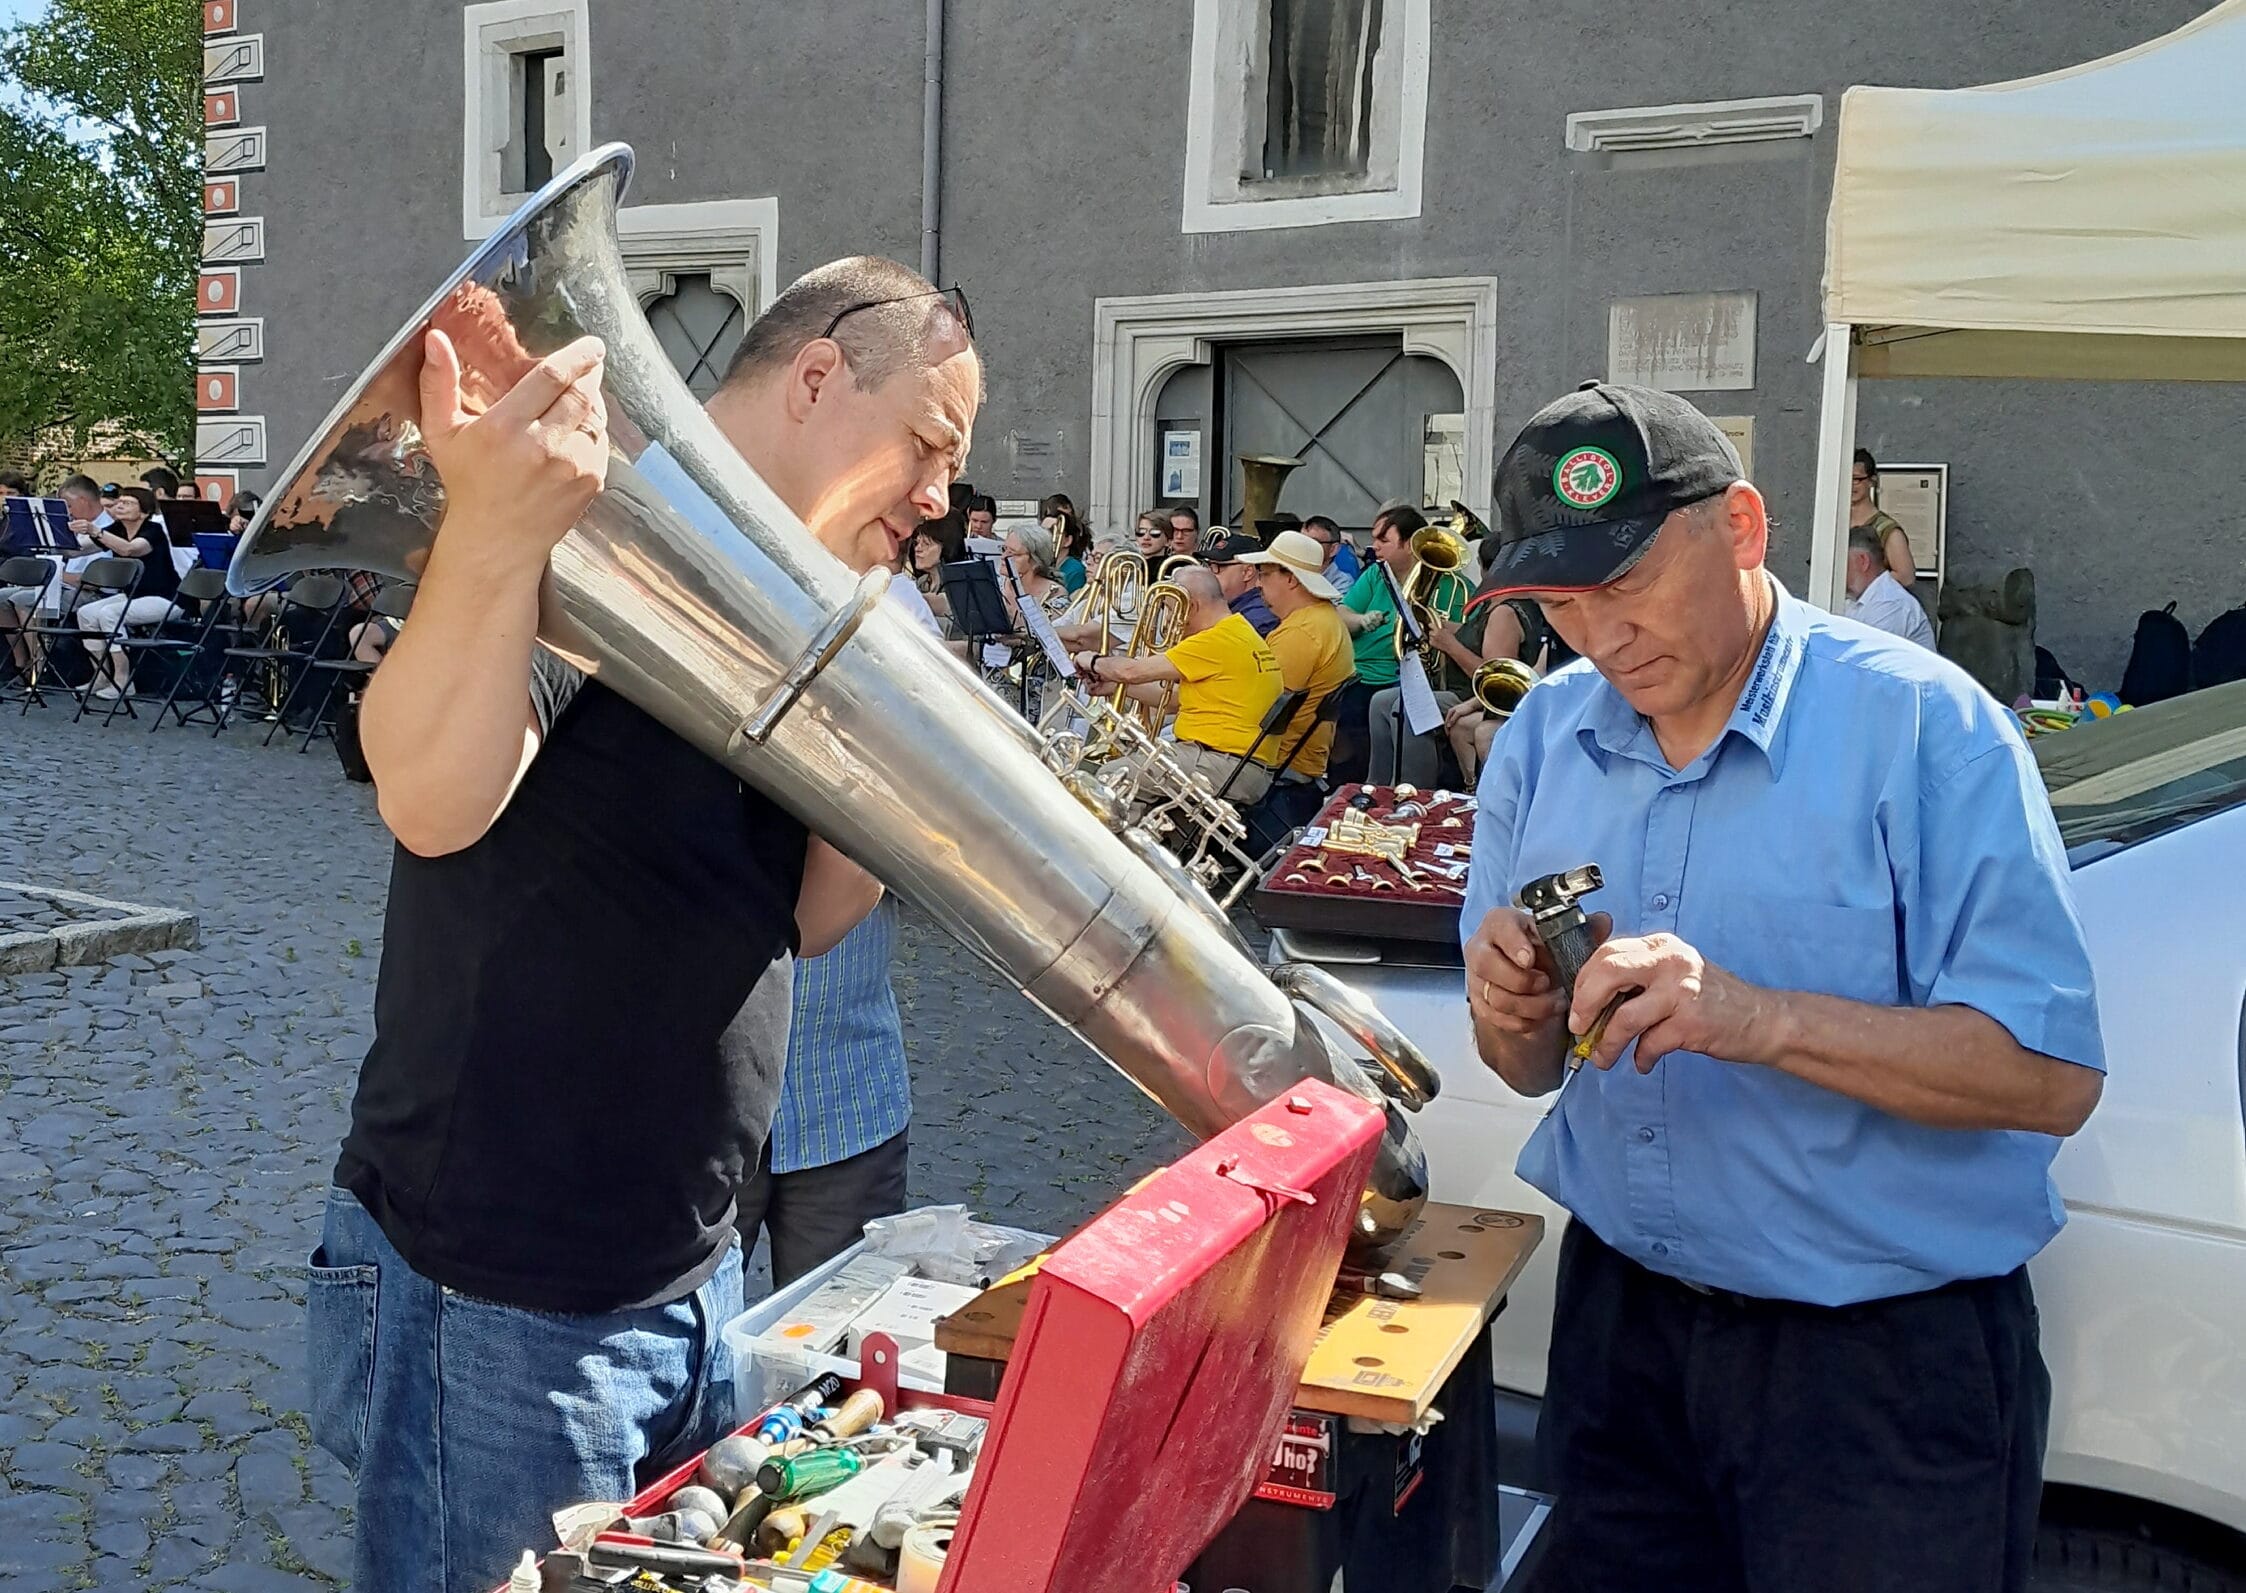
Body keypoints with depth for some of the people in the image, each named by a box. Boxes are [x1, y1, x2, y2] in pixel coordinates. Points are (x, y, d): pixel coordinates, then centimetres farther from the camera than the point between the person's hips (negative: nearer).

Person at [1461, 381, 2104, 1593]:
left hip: (1883, 1357, -4)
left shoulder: (1923, 725, -15)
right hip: (1620, 1315, 5)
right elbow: (1532, 1071, 7)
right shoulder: (1544, 739, 2)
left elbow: (2053, 1074, -19)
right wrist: (1513, 1017, -17)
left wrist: (1755, 1018, -30)